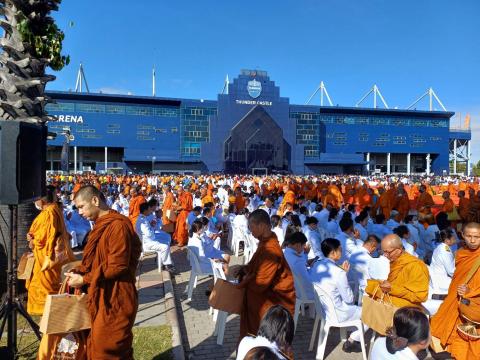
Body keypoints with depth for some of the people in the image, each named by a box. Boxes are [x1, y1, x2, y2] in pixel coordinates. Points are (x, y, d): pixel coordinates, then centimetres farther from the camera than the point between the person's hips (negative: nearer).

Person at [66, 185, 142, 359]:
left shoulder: (118, 225, -20)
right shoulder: (101, 225, 13)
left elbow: (117, 266, -23)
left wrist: (84, 279, -16)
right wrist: (78, 272, 2)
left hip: (115, 301, -10)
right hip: (102, 298, 10)